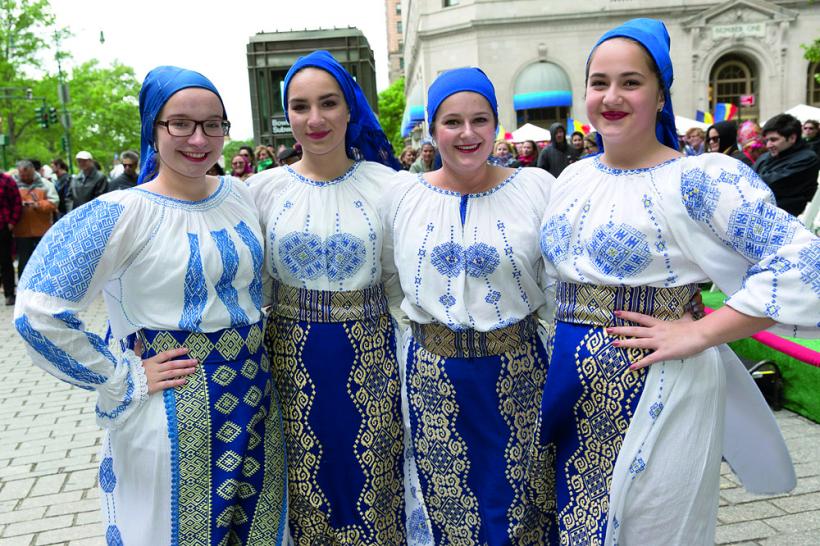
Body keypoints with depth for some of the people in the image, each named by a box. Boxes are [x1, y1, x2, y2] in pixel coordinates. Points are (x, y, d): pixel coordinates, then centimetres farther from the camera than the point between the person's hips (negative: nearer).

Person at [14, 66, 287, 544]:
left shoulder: (241, 195, 3)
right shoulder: (123, 213, -15)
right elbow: (39, 312, -18)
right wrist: (125, 381, -15)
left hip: (256, 395, 6)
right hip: (175, 410, -5)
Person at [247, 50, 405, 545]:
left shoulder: (385, 184, -4)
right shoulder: (263, 189, 1)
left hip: (370, 355, -1)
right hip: (292, 359, 1)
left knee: (370, 483, 12)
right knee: (305, 491, 15)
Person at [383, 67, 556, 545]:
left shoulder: (537, 188, -3)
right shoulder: (402, 193, 2)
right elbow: (390, 278, 12)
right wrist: (423, 321, 8)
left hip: (518, 369, -1)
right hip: (432, 372, 1)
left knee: (518, 497, 12)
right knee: (446, 501, 13)